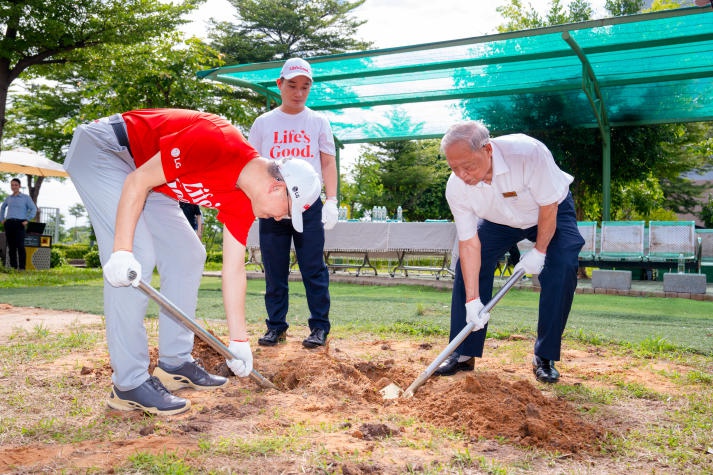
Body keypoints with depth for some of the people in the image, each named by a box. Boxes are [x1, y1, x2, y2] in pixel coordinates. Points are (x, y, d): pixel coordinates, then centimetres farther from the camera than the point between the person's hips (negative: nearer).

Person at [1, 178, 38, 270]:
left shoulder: (25, 197, 4)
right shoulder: (9, 197, 15)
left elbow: (34, 209, 0)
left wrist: (27, 220, -6)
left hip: (19, 223, -4)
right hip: (8, 224, 4)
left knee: (20, 246, -11)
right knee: (11, 247, 5)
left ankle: (22, 267, -11)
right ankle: (13, 266, 9)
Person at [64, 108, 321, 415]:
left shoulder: (243, 200, -4)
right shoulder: (218, 144, -29)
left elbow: (234, 269, 0)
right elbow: (138, 181, -26)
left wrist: (239, 341, 3)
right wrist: (122, 252, -30)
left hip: (145, 171, 9)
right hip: (102, 148, -9)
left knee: (188, 255, 5)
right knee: (139, 255, -20)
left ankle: (174, 363, 13)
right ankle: (129, 384, -12)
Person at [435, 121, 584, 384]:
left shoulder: (528, 152, -41)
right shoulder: (456, 187, -28)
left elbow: (548, 205, -26)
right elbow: (469, 243, -24)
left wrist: (539, 251, -18)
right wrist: (472, 300, -27)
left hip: (552, 212, -2)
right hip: (499, 221, 3)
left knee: (561, 269, -23)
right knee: (467, 267, -12)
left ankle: (545, 358, -7)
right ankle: (463, 355, -1)